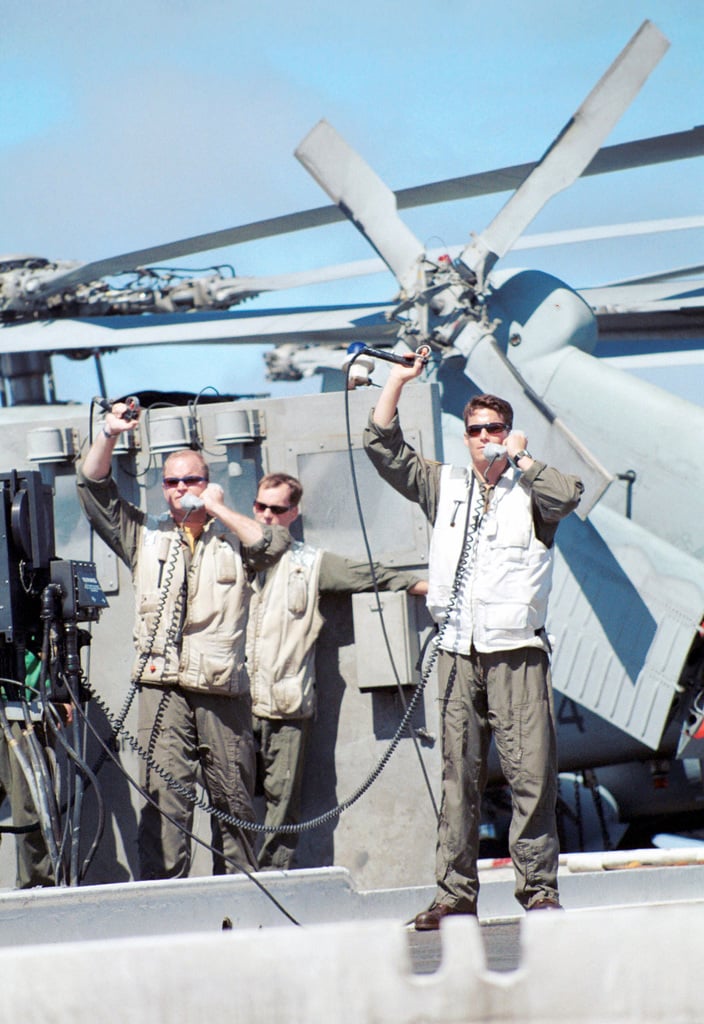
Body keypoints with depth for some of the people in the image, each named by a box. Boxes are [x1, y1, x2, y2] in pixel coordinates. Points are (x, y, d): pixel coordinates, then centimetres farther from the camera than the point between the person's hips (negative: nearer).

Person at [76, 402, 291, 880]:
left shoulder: (233, 538, 14)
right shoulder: (145, 535, 17)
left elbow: (275, 544, -5)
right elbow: (93, 488, 13)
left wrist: (219, 509, -1)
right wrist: (109, 435, -2)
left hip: (223, 684, 0)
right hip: (163, 684, 0)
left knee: (233, 796, 3)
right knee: (165, 791, -10)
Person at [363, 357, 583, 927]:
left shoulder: (529, 490, 6)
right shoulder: (446, 486, 16)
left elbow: (568, 497, -16)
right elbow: (384, 451, 13)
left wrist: (521, 459, -4)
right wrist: (397, 383, 7)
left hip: (518, 651, -3)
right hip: (460, 653, 3)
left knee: (532, 775, -8)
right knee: (460, 777, 2)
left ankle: (539, 888, -4)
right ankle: (455, 895, 3)